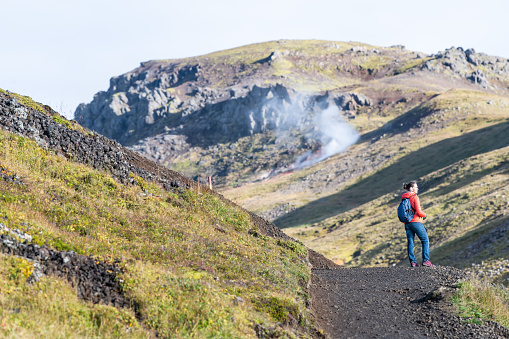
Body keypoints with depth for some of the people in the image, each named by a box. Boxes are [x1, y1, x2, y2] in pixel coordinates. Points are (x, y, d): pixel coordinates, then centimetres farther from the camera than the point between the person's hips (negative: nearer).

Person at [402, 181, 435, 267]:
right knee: (425, 240, 4)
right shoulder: (414, 197, -11)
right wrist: (424, 215, 3)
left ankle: (412, 261, 2)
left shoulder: (404, 198, 10)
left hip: (407, 223, 7)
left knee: (410, 242, 7)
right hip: (415, 222, -6)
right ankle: (426, 260, -3)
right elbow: (418, 211, -17)